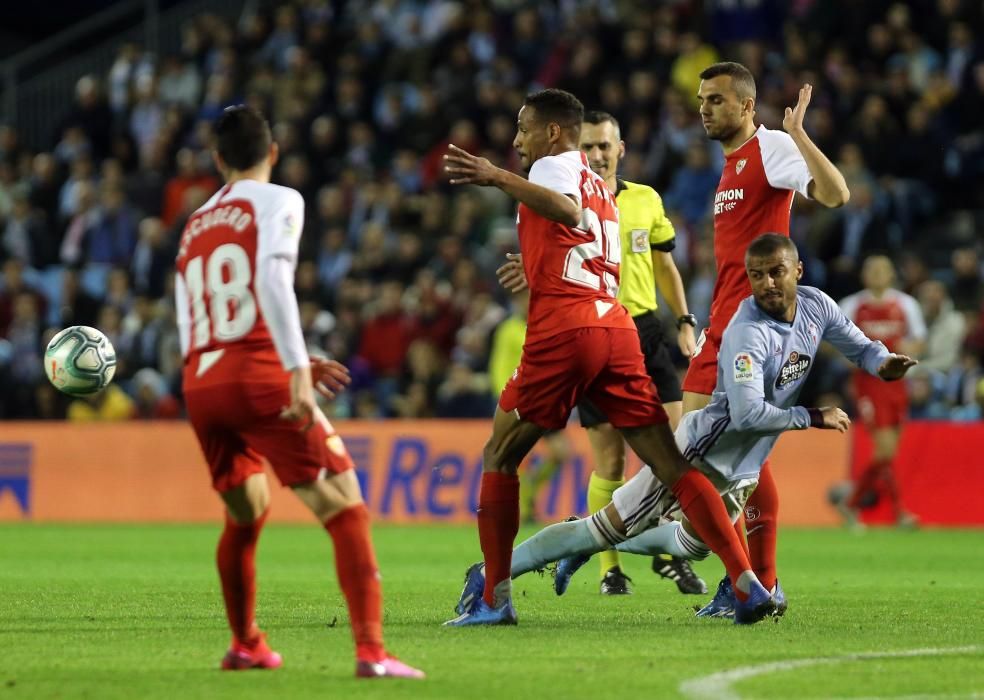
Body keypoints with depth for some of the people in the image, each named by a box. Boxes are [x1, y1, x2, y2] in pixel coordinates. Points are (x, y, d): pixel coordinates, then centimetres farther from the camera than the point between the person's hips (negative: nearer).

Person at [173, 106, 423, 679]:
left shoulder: (194, 226, 22)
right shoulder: (279, 202, 3)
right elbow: (273, 278, -16)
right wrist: (297, 369, -23)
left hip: (200, 386, 6)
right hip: (259, 378, -6)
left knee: (245, 514, 28)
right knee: (346, 510, -5)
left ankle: (246, 645, 38)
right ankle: (371, 651, -19)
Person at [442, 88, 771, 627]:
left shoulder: (554, 165, 3)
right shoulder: (602, 189, 28)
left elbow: (568, 211, -20)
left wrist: (498, 178, -30)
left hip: (563, 330, -7)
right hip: (617, 326, 7)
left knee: (499, 456, 9)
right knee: (672, 465, 3)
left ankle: (494, 599, 4)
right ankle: (748, 585, -8)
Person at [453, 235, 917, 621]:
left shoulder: (816, 307, -2)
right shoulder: (747, 335, -26)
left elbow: (859, 346, 13)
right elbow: (747, 414, -34)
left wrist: (883, 363, -9)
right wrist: (815, 418, -26)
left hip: (741, 473, 8)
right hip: (701, 453, -8)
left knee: (693, 545, 25)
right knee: (613, 526, -9)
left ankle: (589, 545, 41)